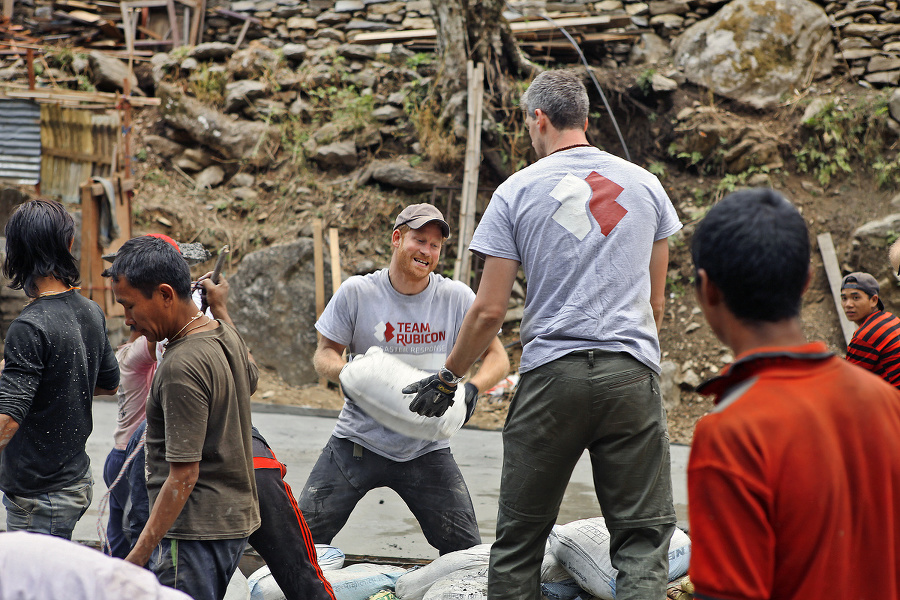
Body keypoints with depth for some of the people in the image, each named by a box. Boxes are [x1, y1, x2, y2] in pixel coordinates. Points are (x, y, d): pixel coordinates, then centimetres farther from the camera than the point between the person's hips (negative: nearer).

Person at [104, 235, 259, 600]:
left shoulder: (181, 367, -22)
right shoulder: (226, 335, 6)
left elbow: (184, 476, -23)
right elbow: (250, 381, 31)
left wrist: (138, 556, -21)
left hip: (196, 530, -10)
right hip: (236, 517, 10)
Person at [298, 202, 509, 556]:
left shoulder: (457, 298, -3)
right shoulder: (357, 292, -6)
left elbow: (497, 358, 0)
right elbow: (324, 354, 1)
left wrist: (472, 388, -21)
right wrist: (347, 374, -22)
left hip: (427, 446, 1)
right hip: (359, 439, -1)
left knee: (468, 553, -3)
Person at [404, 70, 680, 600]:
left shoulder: (518, 191, 2)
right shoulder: (645, 184, 10)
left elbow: (489, 310, 0)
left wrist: (447, 378, 13)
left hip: (550, 376, -1)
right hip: (633, 376, 2)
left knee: (520, 538, 8)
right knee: (643, 536, 2)